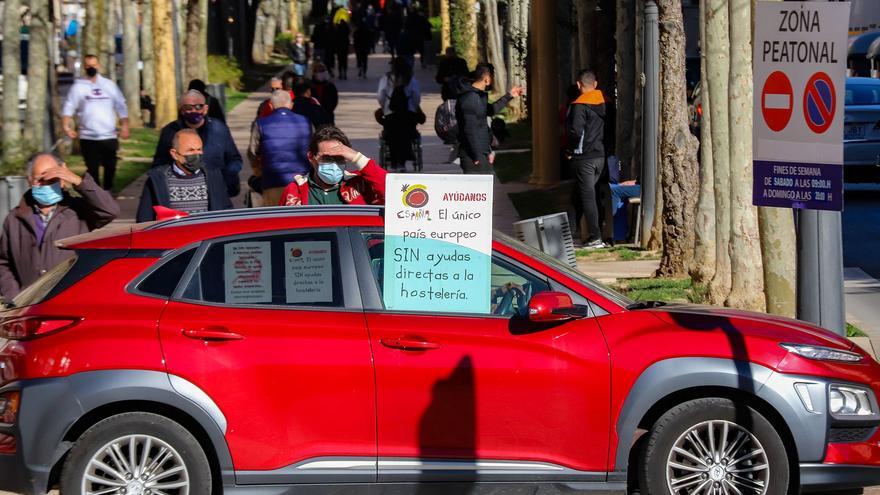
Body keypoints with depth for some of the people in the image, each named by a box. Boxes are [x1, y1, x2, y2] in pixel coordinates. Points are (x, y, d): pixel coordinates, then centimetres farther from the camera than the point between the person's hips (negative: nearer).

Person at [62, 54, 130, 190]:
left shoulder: (109, 85, 8)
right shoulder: (78, 87, 3)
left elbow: (121, 107, 10)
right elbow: (68, 108, -1)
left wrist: (124, 126, 1)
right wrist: (67, 127, -15)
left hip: (109, 136, 2)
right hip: (88, 137, -2)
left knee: (110, 167, 7)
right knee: (92, 169, 1)